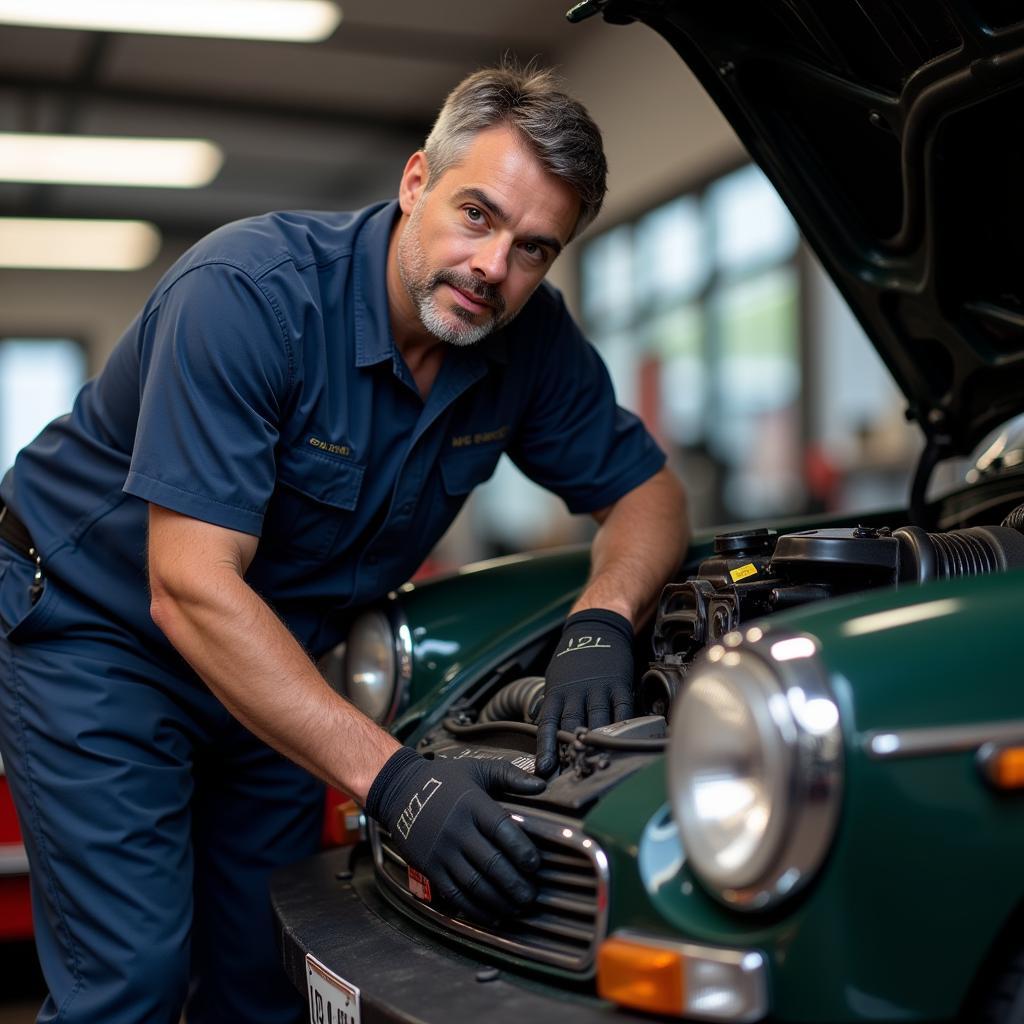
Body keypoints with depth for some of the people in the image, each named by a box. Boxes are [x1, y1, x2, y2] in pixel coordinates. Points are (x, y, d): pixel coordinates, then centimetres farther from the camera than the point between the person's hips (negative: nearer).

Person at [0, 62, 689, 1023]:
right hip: (99, 626, -5)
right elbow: (191, 588, -34)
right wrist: (392, 777, -41)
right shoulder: (246, 291, -30)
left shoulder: (532, 339, -11)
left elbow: (647, 488, 0)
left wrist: (601, 621, -24)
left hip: (281, 655, 6)